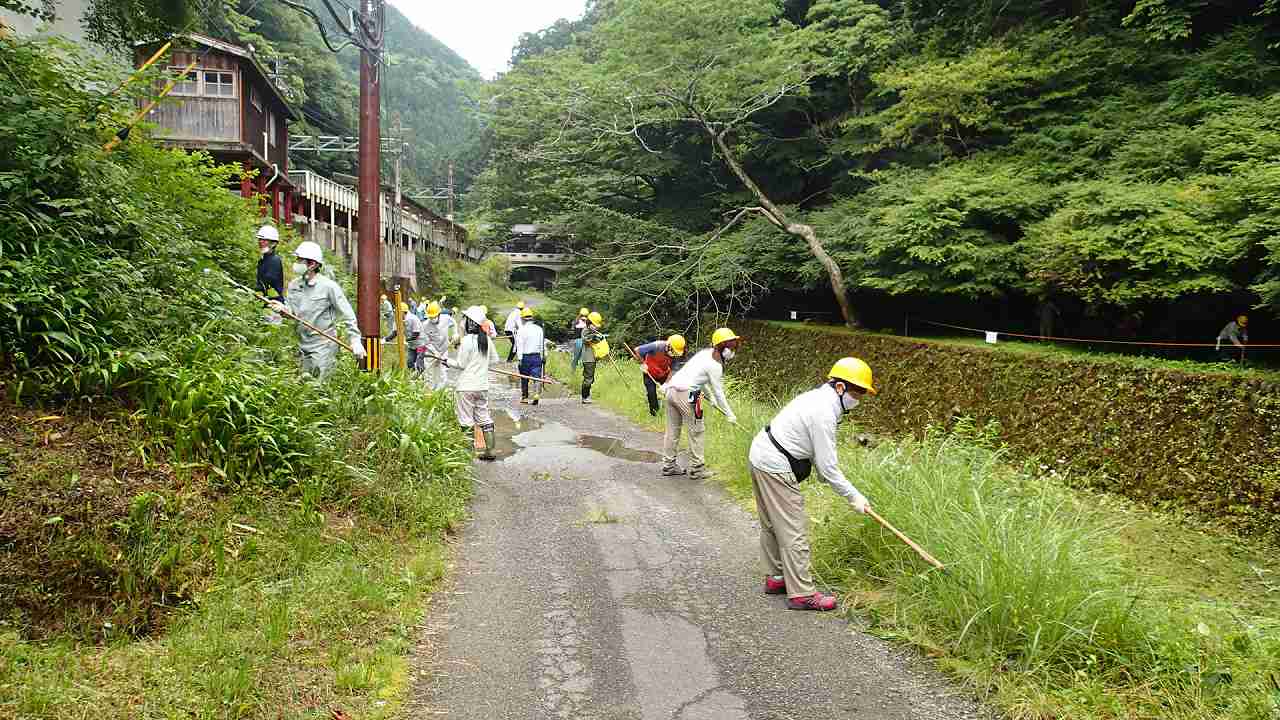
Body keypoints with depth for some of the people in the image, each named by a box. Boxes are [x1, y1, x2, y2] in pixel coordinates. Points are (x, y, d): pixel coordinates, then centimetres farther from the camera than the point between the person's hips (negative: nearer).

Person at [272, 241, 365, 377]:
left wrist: (355, 340, -17)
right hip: (303, 344, 6)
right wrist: (283, 308, -15)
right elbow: (291, 310, 8)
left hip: (323, 345, -6)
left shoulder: (329, 286, -12)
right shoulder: (294, 285, 6)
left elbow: (347, 315, -12)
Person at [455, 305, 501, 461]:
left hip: (466, 387, -7)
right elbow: (494, 359, 13)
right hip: (483, 385, 7)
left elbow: (460, 364, -13)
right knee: (484, 417, 14)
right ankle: (489, 451, 16)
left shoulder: (467, 340, -16)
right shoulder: (487, 339, 3)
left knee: (467, 422, 2)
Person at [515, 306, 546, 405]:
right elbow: (543, 344, 8)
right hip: (537, 356, 2)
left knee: (524, 378, 12)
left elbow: (520, 345, -9)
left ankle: (524, 397, 22)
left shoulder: (521, 330, -7)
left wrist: (520, 358, -7)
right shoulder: (539, 329, 6)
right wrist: (543, 357, 13)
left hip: (525, 357, -2)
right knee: (536, 377, -1)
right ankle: (536, 394, -18)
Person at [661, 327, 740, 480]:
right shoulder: (715, 365, -8)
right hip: (686, 394, -9)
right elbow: (718, 392, -5)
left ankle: (669, 465, 22)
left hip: (671, 388, 9)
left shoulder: (705, 353, 17)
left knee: (672, 430, 14)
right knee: (697, 430, 2)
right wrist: (729, 413, 4)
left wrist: (711, 397, 35)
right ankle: (696, 469, 7)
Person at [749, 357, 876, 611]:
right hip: (776, 468, -11)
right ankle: (801, 593, 2)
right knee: (794, 531, -4)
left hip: (760, 455, 11)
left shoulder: (818, 397, 10)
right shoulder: (824, 413, -21)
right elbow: (827, 466, -19)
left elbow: (816, 453, 14)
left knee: (772, 525, 19)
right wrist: (853, 496, -10)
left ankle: (776, 578, 31)